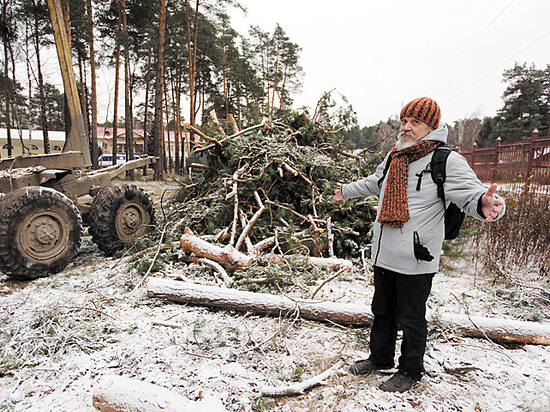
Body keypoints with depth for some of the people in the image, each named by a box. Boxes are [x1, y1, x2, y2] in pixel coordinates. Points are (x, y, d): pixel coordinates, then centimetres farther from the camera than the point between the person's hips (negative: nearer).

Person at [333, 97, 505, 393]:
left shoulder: (447, 161, -11)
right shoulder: (394, 158, 9)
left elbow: (472, 194, -20)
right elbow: (374, 183, 28)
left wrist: (487, 206, -44)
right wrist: (346, 191, 41)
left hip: (416, 260, -6)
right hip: (383, 256, 7)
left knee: (411, 319, 10)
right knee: (382, 311, 21)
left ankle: (410, 371, 33)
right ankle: (380, 358, 43)